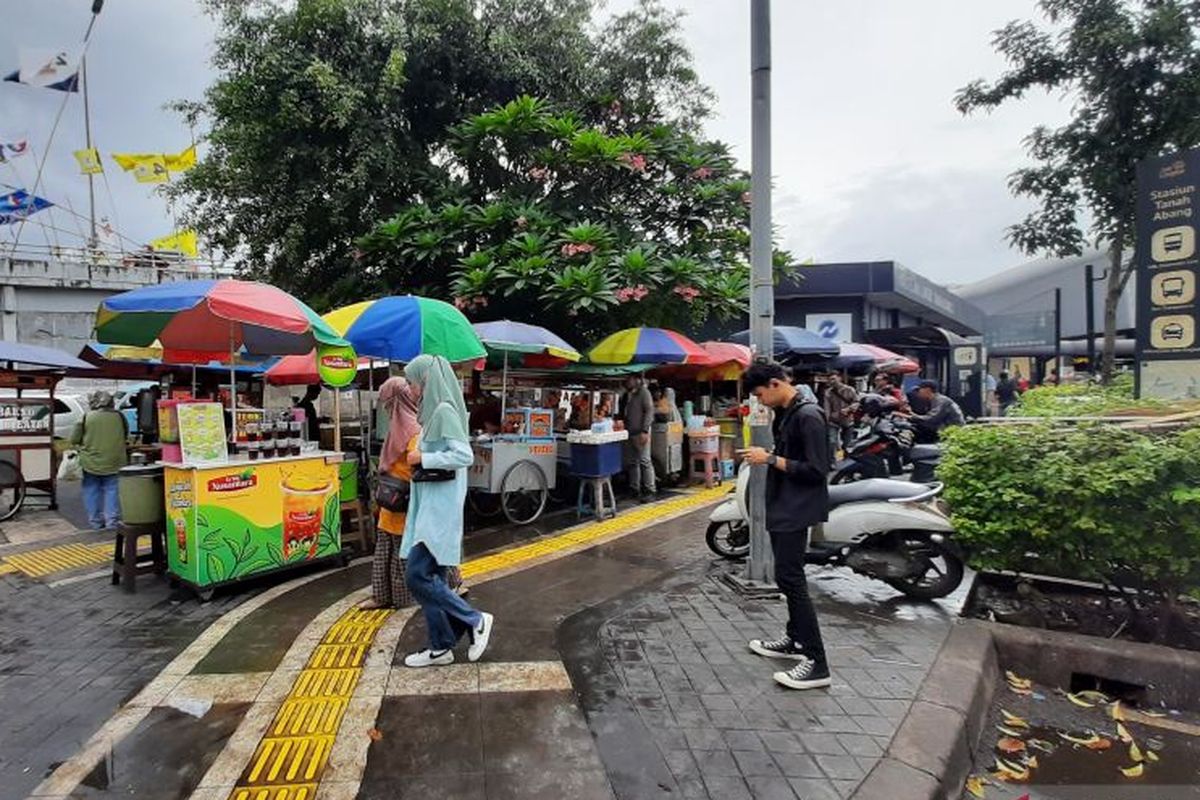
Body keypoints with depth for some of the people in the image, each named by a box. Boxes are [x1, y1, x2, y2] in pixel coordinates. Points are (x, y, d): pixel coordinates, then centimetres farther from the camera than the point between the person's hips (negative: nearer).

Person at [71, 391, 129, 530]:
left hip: (91, 462, -1)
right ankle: (112, 521, 4)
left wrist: (86, 443, 17)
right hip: (114, 462, 1)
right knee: (112, 490, 6)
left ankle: (96, 521, 16)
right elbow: (126, 436, 10)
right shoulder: (119, 416, -2)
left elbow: (74, 440, -2)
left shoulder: (86, 418, -7)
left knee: (92, 491, 11)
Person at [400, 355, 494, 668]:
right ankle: (440, 647, 20)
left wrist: (423, 459, -16)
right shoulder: (433, 411, 14)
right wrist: (420, 457, 7)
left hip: (440, 505, -10)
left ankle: (475, 620, 4)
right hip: (428, 504, 10)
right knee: (430, 577, 11)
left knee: (417, 575, -9)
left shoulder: (445, 410, -14)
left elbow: (465, 455, -23)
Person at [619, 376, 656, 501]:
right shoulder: (627, 395, 18)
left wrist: (645, 431, -18)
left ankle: (648, 491, -4)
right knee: (632, 462, 10)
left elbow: (649, 412, -11)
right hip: (629, 433, 8)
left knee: (644, 461, -7)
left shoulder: (643, 392, -4)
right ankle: (634, 489, 17)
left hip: (640, 433, -8)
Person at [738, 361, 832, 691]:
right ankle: (795, 640, 31)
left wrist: (770, 459, -20)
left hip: (797, 509, -10)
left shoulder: (808, 415, -18)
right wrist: (765, 457, 4)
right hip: (783, 506, 10)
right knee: (788, 576, 17)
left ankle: (816, 663, -3)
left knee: (790, 578, -10)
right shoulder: (785, 414, 11)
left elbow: (816, 469, -22)